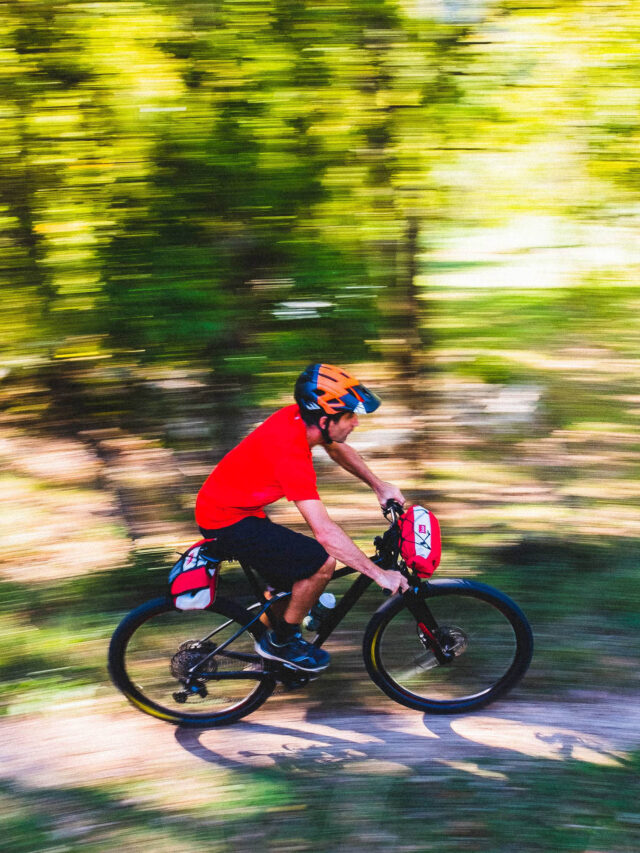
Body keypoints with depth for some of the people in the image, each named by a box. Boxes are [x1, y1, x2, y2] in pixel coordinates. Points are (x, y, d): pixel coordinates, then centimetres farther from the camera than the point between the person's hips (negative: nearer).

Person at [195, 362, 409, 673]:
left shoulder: (299, 416, -7)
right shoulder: (291, 452, -32)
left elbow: (337, 450, 17)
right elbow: (325, 531, -34)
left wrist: (380, 486, 13)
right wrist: (379, 574, -28)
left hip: (230, 505, 9)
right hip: (227, 522, -9)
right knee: (323, 561, -16)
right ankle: (279, 641, 2)